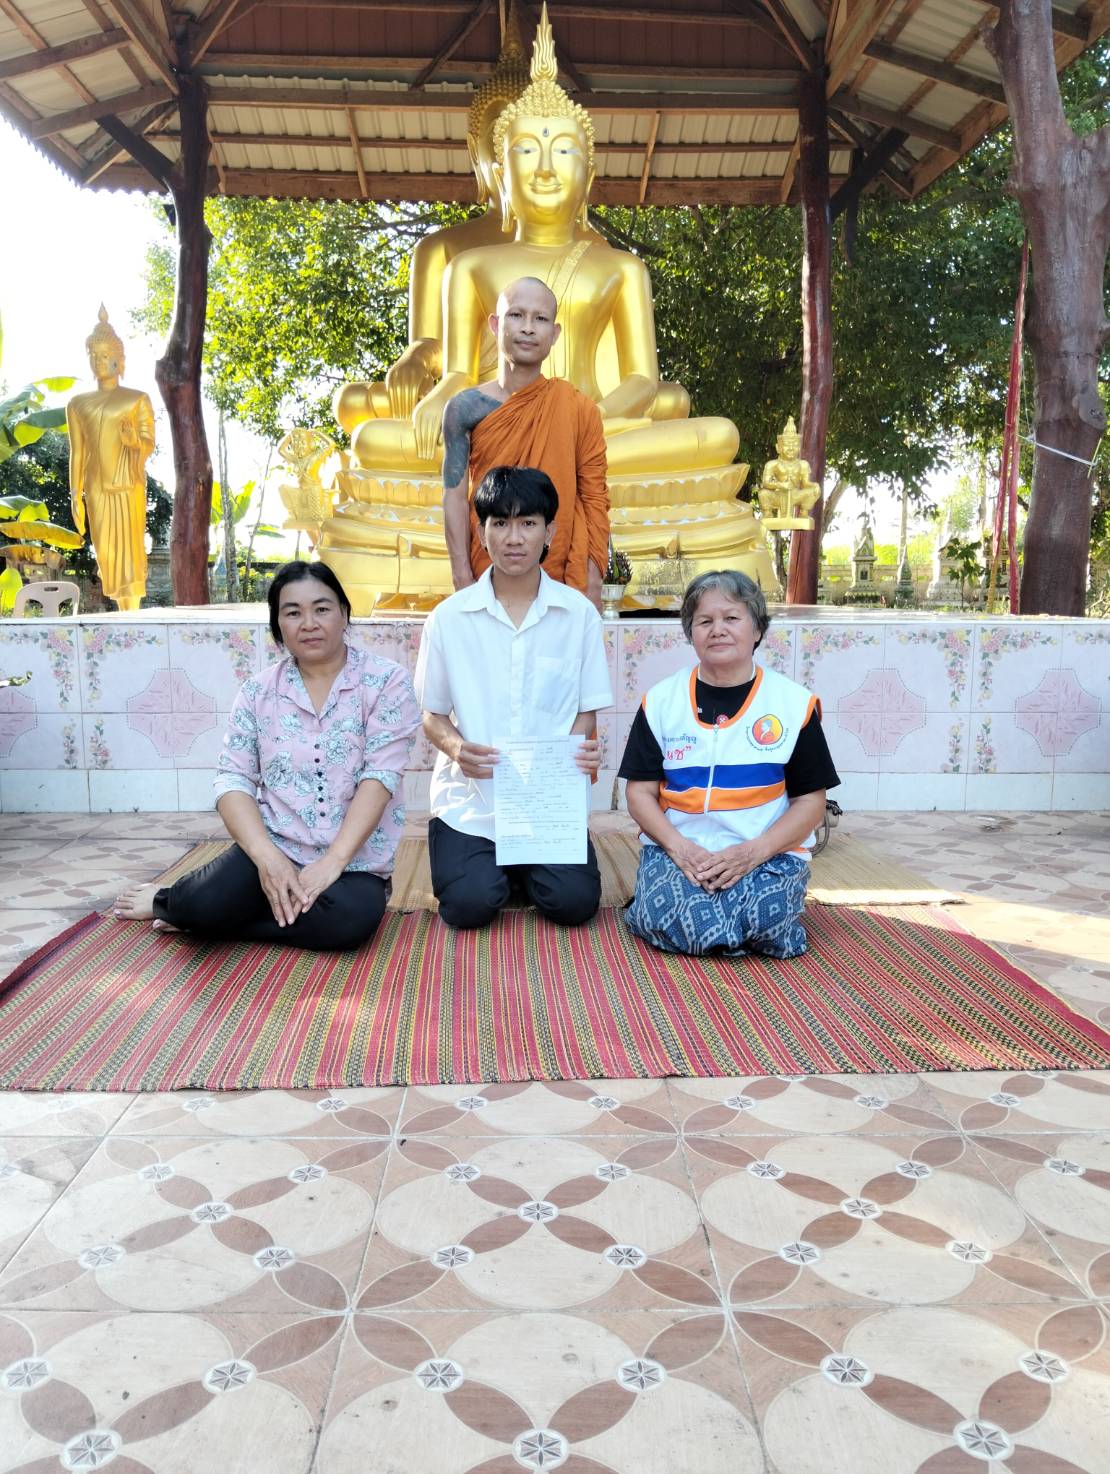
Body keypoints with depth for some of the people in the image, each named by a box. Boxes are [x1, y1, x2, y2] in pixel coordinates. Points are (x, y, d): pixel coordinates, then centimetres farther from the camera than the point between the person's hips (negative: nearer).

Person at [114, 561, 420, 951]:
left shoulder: (385, 682, -3)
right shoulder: (258, 692, 5)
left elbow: (380, 775, -11)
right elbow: (234, 778, -1)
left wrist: (333, 861, -21)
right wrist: (267, 856, -19)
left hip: (353, 858, 0)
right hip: (275, 846, 1)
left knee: (350, 918, -34)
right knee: (208, 902, -28)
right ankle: (169, 901, 12)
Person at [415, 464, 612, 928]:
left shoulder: (579, 613, 0)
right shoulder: (448, 617, -2)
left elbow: (585, 711, 5)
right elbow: (432, 716, 5)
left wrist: (583, 748, -18)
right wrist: (455, 746, -18)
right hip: (470, 799, 0)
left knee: (574, 903, -17)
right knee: (470, 905, -20)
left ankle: (523, 866, 17)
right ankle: (491, 867, 17)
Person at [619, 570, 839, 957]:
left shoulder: (795, 703, 2)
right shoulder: (661, 700, 5)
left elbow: (810, 800, 1)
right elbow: (640, 792, 3)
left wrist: (753, 852, -14)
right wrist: (679, 848, -15)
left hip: (767, 851, 0)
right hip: (676, 849, 0)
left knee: (766, 919, -29)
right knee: (667, 921, -29)